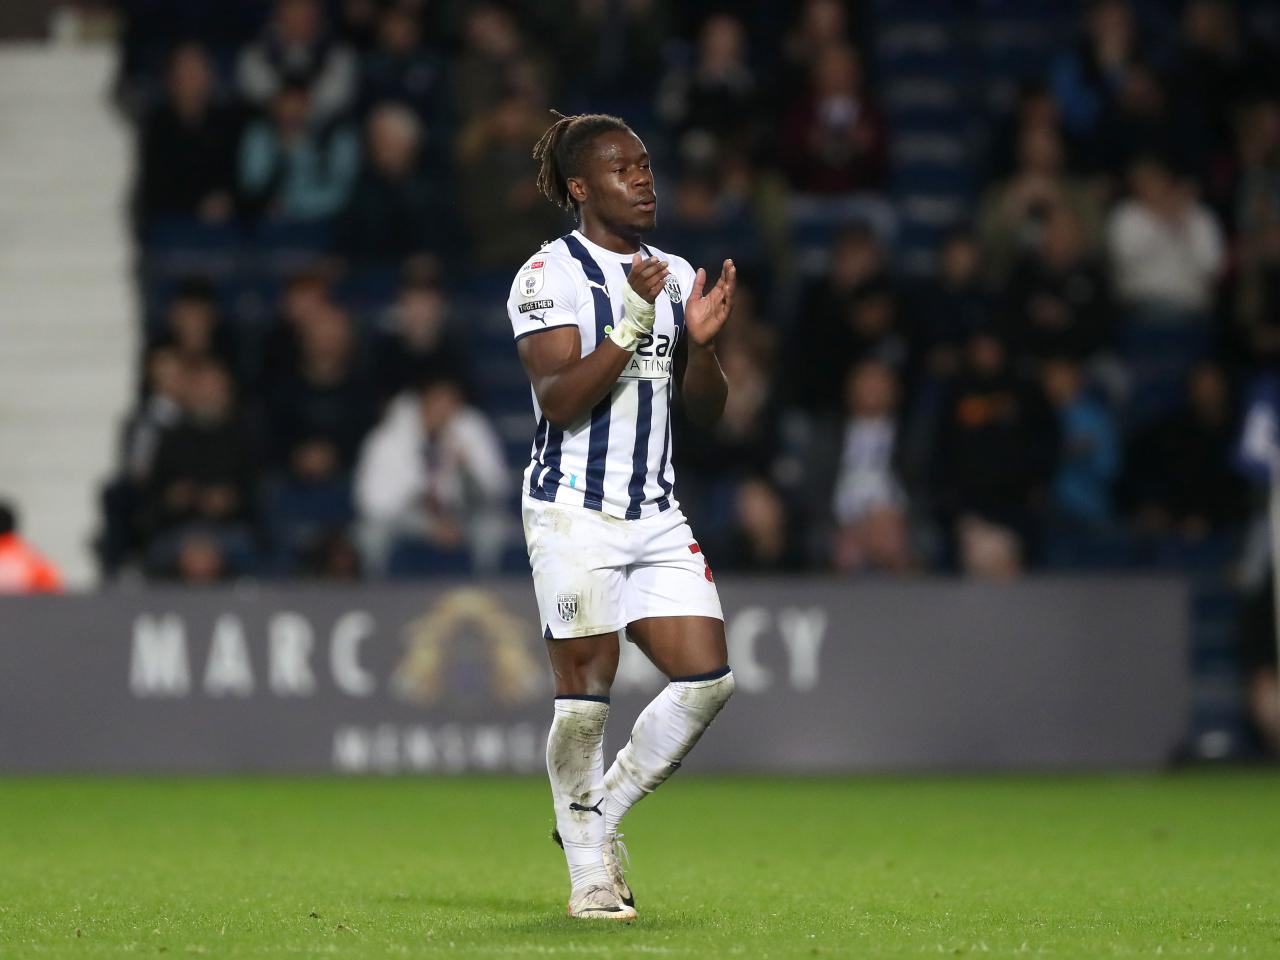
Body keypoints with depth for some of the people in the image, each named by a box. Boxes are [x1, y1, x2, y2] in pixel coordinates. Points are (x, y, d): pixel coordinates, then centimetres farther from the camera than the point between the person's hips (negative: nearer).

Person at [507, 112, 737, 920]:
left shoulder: (674, 275, 14)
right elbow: (560, 399, -17)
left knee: (708, 678, -3)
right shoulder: (550, 275, -7)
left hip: (656, 514, 6)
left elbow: (707, 410, 14)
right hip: (576, 513, -6)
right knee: (587, 691, -4)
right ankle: (590, 871, 9)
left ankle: (601, 816, 15)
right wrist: (634, 324, -26)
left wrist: (702, 340, -5)